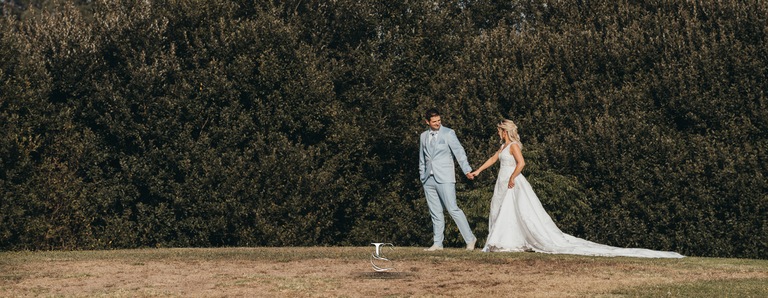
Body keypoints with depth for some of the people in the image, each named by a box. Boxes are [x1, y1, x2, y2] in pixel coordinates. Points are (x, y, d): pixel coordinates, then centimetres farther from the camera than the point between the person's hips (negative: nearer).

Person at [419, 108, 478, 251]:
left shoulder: (448, 133, -1)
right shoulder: (423, 136, 14)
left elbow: (459, 151, -10)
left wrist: (467, 169, -22)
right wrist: (422, 177, 16)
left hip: (444, 178, -5)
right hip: (429, 180, 5)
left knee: (453, 209, -12)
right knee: (435, 213, 6)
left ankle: (470, 238, -7)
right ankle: (437, 243, 10)